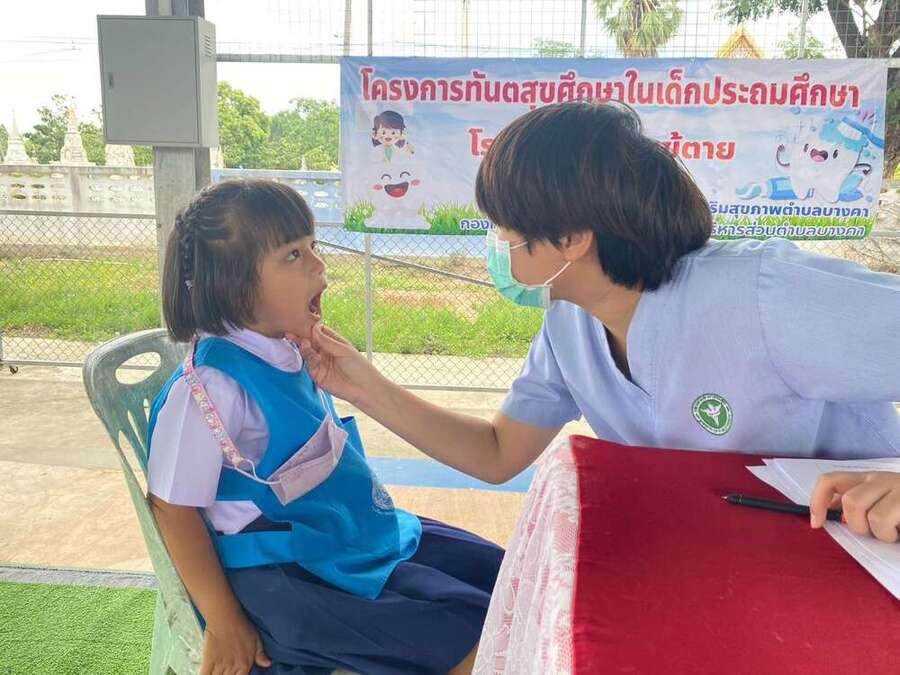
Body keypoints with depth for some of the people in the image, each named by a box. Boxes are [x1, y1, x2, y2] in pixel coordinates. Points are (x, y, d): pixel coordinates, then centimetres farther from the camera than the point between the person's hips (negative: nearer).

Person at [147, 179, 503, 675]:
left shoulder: (286, 351, 2)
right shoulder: (211, 386, -23)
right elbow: (173, 507, -16)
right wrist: (223, 625, -14)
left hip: (351, 535, 9)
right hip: (280, 574, -8)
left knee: (500, 574, 7)